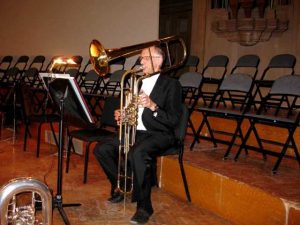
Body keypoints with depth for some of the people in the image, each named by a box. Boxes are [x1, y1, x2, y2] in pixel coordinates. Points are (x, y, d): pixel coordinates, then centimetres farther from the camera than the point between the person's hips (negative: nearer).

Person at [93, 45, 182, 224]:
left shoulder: (171, 85, -4)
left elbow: (174, 120, -12)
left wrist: (152, 106, -24)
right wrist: (121, 116, 2)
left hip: (159, 135, -7)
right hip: (135, 132, 7)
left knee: (137, 153, -37)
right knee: (101, 149, -9)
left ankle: (144, 206, -21)